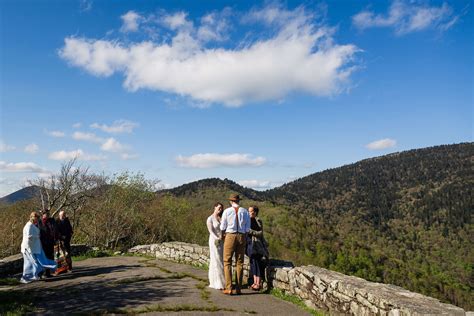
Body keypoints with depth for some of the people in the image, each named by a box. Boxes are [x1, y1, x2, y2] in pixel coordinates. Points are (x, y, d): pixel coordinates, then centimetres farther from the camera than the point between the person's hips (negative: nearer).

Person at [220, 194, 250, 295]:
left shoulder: (227, 211, -3)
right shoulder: (245, 211, 3)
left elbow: (223, 227, 1)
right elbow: (248, 227, 4)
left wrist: (223, 236, 18)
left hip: (230, 236, -3)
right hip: (242, 236, 3)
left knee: (227, 262, 3)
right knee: (240, 262, 9)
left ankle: (229, 288, -3)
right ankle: (238, 288, 11)